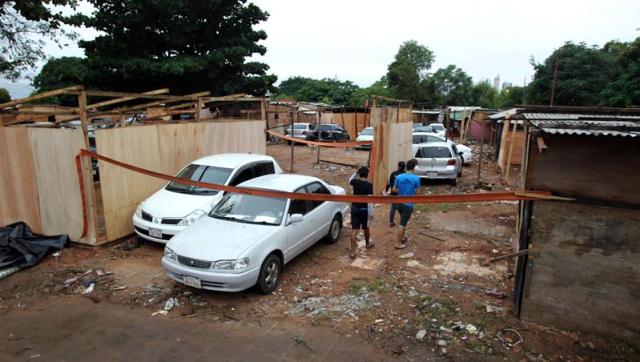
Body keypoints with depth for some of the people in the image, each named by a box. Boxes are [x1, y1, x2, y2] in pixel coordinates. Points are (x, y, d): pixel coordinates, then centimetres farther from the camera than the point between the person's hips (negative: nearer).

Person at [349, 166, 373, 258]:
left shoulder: (355, 182, -4)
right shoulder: (369, 185, -15)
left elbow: (350, 181, 23)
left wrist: (355, 173, 15)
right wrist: (371, 212, -13)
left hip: (354, 208, 2)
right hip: (364, 209, -2)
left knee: (354, 229, -1)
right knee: (366, 227, 20)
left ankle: (352, 251, -6)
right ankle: (367, 243, 44)